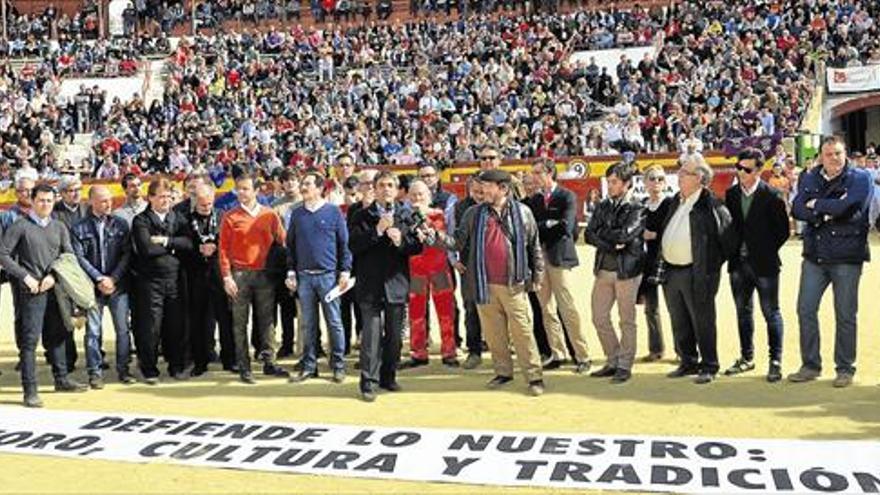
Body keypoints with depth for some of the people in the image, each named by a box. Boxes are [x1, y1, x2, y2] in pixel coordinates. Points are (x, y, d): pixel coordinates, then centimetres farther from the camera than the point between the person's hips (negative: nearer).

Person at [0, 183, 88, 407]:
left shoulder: (59, 227, 11)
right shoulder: (20, 226, -2)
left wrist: (54, 276, -6)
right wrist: (26, 277, -11)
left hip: (55, 288, 5)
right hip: (32, 291, -5)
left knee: (57, 336, 14)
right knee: (30, 339, -5)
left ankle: (61, 379, 26)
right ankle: (30, 390, -3)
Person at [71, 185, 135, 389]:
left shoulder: (120, 224, 6)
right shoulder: (79, 228, 2)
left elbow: (127, 254, 1)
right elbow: (79, 257, -4)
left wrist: (113, 278, -8)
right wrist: (99, 279, -11)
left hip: (118, 285, 1)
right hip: (92, 287, -1)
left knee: (122, 329, 3)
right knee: (93, 331, 1)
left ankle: (123, 369, 13)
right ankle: (94, 372, 10)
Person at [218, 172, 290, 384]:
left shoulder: (269, 215, 4)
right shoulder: (230, 217, 0)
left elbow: (282, 241, 7)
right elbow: (224, 248, -1)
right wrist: (226, 276, -8)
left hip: (264, 274, 2)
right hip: (239, 275, -1)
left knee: (267, 319, 6)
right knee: (240, 323, 2)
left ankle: (269, 362, 15)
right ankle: (243, 367, 8)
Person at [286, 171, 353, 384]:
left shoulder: (333, 211, 0)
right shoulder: (297, 213, 9)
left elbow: (344, 243, 0)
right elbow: (290, 245, 12)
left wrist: (345, 271, -6)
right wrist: (291, 272, 5)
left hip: (328, 275, -3)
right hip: (304, 276, 3)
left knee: (334, 322, 1)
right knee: (307, 324, 8)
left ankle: (338, 365, 10)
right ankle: (309, 365, 16)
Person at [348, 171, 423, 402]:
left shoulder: (407, 215, 9)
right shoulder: (362, 216, 3)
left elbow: (417, 246, 4)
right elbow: (353, 246, -8)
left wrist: (401, 240, -15)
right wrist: (378, 230, -15)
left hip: (397, 283, 2)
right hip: (370, 284, -2)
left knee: (394, 335, 10)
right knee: (371, 334, -4)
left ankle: (388, 376, 23)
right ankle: (368, 382, 3)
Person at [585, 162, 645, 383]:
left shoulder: (637, 209, -6)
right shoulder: (603, 206, 11)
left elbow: (625, 235, -20)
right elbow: (589, 235, 1)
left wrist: (602, 234, -6)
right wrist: (612, 244, -12)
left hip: (627, 270, -5)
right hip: (603, 269, 6)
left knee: (626, 320, 3)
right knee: (599, 317, 7)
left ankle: (625, 365, 15)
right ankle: (613, 361, 22)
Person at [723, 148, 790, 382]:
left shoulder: (771, 196, -9)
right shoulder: (731, 194, 4)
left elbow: (783, 230, -5)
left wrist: (766, 252, -3)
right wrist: (733, 251, 4)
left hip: (764, 265, -5)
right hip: (738, 264, 5)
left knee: (771, 313, 2)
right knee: (743, 312, 14)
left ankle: (775, 361, 10)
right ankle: (747, 357, 26)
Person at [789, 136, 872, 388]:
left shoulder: (860, 178, -1)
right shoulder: (809, 178, 10)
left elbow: (849, 207, -18)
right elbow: (798, 209, -4)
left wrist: (817, 205, -6)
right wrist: (830, 211, -15)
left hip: (846, 256, -3)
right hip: (814, 254, 4)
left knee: (845, 315, 3)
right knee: (805, 310, 4)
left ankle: (845, 369, 16)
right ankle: (810, 365, 16)